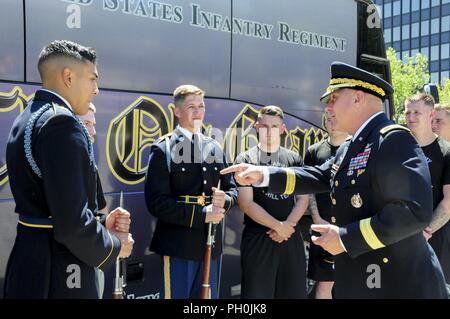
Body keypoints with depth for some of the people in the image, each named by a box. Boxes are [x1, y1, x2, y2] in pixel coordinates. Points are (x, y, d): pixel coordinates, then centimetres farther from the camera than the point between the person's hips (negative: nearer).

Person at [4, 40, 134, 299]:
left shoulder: (26, 119, 10)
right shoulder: (62, 122, -20)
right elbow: (71, 221, -26)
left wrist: (101, 225, 7)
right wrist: (114, 246, -9)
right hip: (58, 273, -9)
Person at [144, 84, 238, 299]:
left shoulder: (214, 148, 11)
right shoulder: (164, 149, -7)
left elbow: (232, 189, 15)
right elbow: (156, 202, -14)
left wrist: (224, 200, -9)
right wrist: (201, 214, -18)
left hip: (210, 243, 6)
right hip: (178, 245, -5)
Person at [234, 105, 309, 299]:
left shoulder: (294, 159, 10)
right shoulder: (245, 160, 0)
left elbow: (303, 199, 7)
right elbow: (246, 203, -7)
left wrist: (287, 226, -9)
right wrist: (278, 226, -10)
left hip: (291, 237, 3)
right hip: (258, 239, -3)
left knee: (294, 292, 7)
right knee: (257, 293, 1)